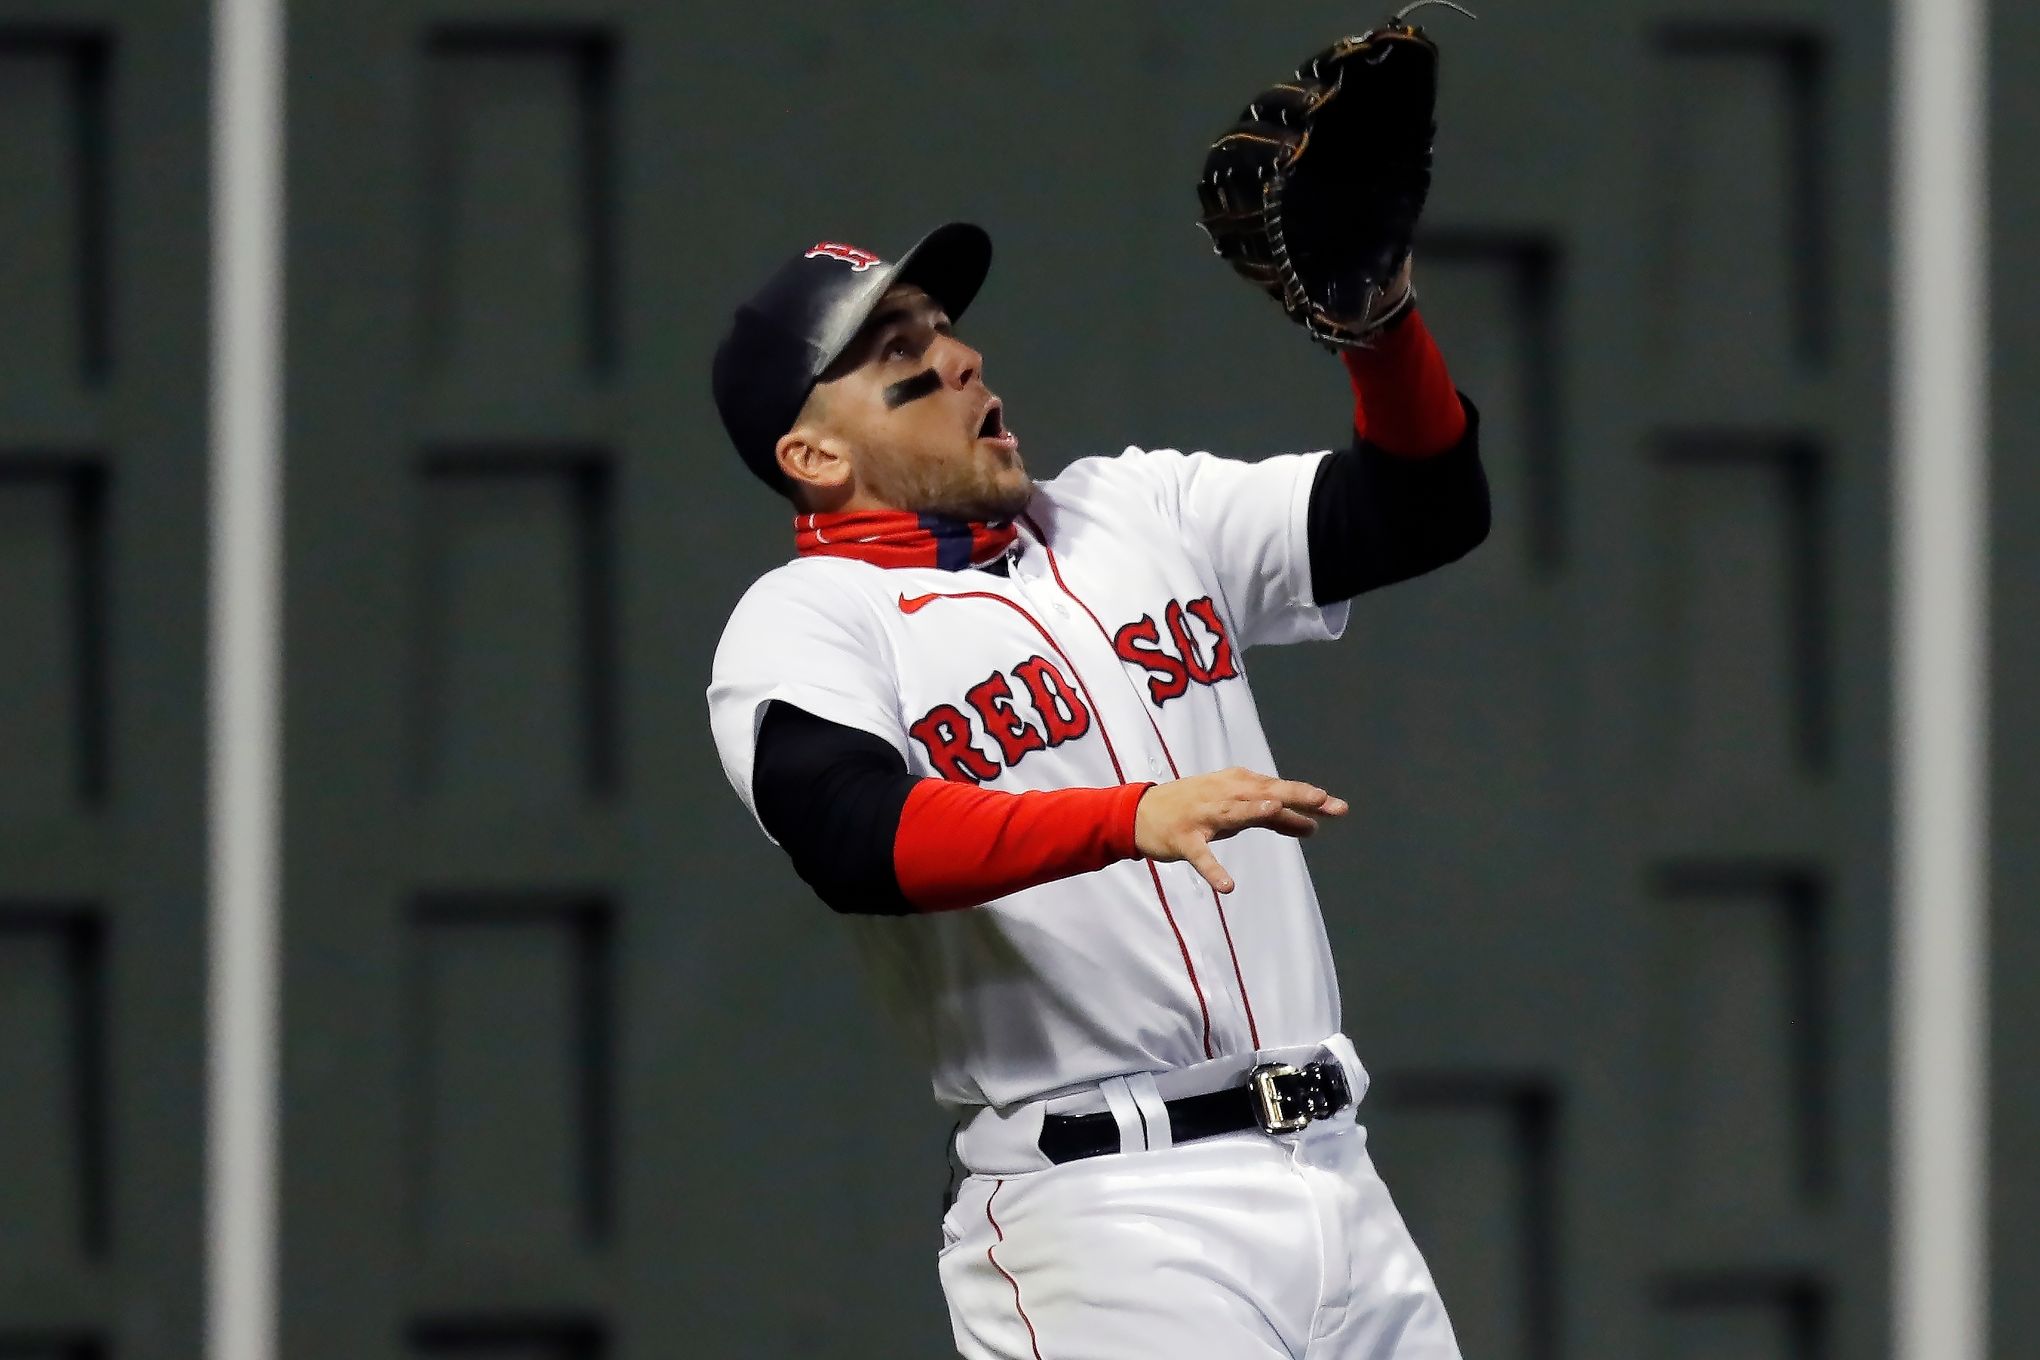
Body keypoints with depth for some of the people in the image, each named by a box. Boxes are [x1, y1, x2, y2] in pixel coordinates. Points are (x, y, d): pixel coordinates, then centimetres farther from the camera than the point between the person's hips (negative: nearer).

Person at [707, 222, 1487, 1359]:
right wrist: (1133, 817, -36)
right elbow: (855, 839, -21)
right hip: (1102, 1213, -6)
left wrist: (1381, 316, -5)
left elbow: (1426, 507, 14)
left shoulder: (1138, 512, 18)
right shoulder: (803, 623, -1)